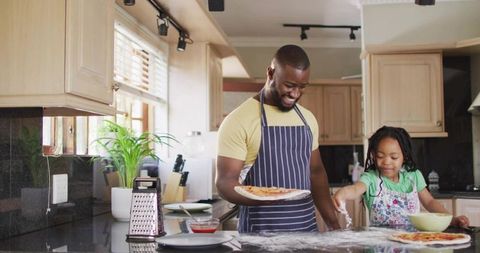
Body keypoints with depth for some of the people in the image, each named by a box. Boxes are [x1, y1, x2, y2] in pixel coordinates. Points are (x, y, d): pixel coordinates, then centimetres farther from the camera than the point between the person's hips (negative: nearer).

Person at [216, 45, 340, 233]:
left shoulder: (308, 119, 8)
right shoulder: (239, 120, -11)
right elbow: (225, 181, -13)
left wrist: (333, 223, 10)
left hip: (306, 228, 5)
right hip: (260, 231, -5)